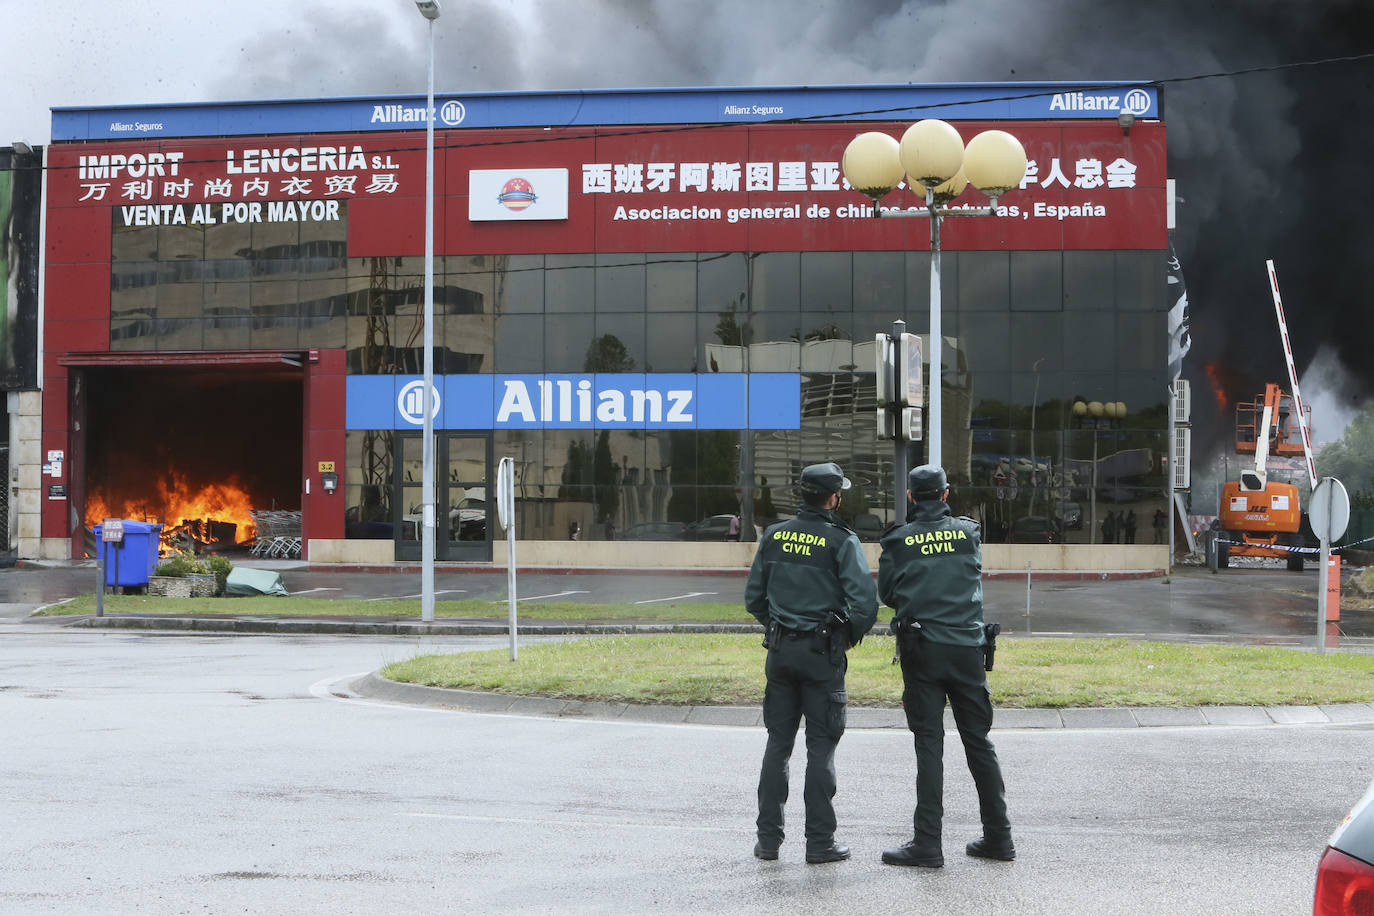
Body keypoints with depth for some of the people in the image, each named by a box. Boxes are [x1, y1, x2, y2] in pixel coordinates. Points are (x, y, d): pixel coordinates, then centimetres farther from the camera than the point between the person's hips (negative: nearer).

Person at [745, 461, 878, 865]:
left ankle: (768, 837, 12)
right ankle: (820, 842, 4)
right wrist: (851, 636, 1)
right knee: (821, 747, 2)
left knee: (778, 743, 11)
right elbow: (865, 602, -17)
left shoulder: (773, 536, 4)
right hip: (823, 653, -4)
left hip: (780, 650, 4)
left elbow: (753, 598, 9)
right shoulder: (841, 541, -10)